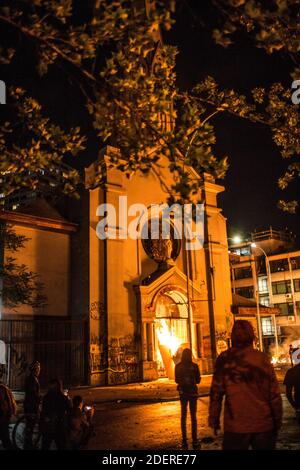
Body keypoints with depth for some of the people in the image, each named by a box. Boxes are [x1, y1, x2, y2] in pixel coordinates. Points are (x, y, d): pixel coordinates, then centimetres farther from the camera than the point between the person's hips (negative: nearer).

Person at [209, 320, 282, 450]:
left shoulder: (225, 359, -6)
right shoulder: (263, 358, -3)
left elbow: (216, 391, -6)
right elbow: (274, 393, -3)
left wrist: (214, 419, 3)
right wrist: (278, 420, 9)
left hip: (235, 425, -1)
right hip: (263, 424, 2)